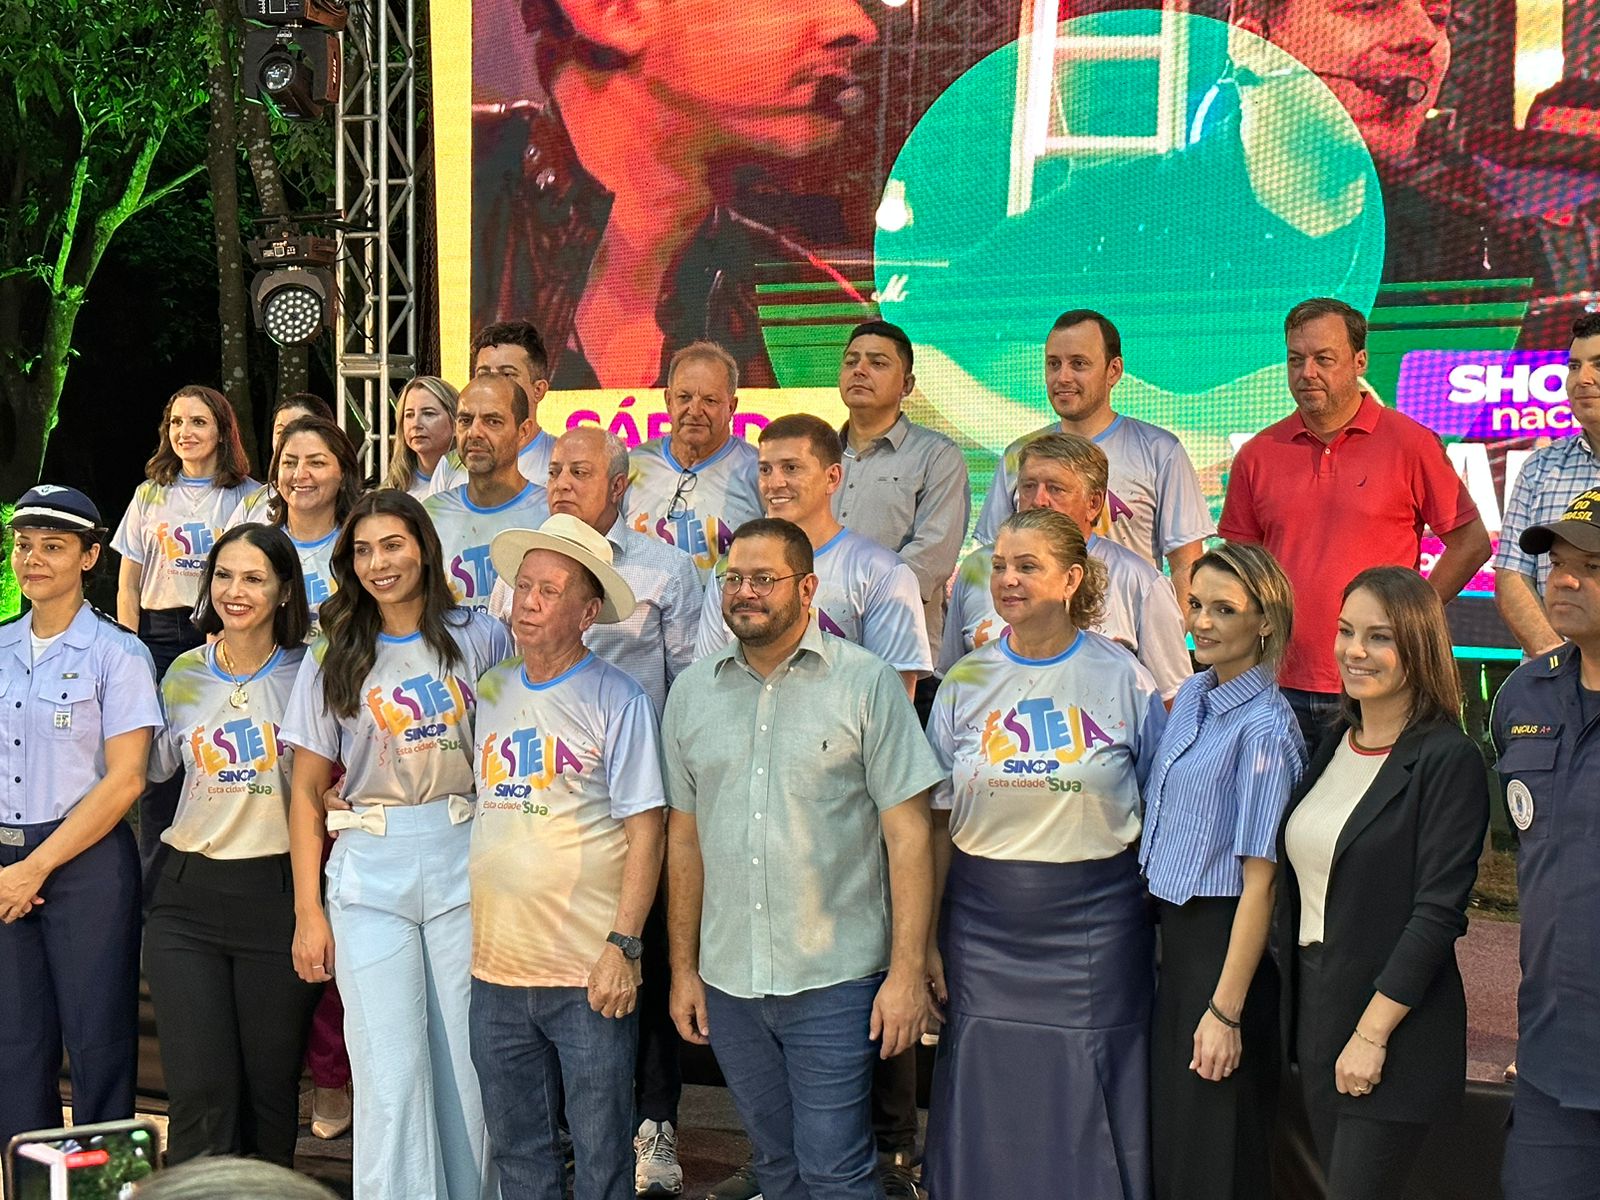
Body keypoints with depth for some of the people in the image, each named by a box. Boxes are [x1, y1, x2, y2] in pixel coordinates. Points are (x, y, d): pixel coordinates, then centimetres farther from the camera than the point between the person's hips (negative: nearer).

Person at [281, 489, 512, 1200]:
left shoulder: (479, 638, 6)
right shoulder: (333, 660, 8)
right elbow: (306, 792, 6)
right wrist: (308, 912, -1)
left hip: (464, 863, 0)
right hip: (369, 874, 0)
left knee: (466, 1064, 3)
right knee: (390, 1070, -3)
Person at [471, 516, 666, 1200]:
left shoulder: (617, 699, -5)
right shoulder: (489, 693, 10)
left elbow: (645, 830, -8)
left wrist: (623, 944, -16)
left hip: (590, 975, -5)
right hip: (495, 967, 5)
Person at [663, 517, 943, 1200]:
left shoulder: (866, 683, -5)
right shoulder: (692, 693, 8)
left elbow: (907, 833, -7)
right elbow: (684, 837, 13)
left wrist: (907, 970, -12)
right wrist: (683, 968, 11)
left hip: (835, 980, -4)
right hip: (727, 984, 4)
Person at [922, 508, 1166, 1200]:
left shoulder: (1121, 678, -2)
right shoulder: (966, 683, 5)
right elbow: (939, 822, 6)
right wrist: (925, 937, 3)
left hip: (1094, 924, -2)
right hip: (983, 926, 2)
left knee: (1086, 1117, 3)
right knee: (988, 1120, 7)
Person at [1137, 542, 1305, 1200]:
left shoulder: (1265, 728, -18)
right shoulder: (1192, 695, 7)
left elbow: (1259, 880, -19)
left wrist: (1225, 1011, -19)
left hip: (1226, 939, -8)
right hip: (1176, 926, 8)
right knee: (1168, 1134, 16)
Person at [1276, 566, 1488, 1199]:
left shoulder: (1449, 761, -12)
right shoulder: (1332, 743, 10)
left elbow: (1437, 914, -16)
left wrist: (1371, 1033, -18)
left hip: (1395, 1022, -7)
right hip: (1313, 1005, 7)